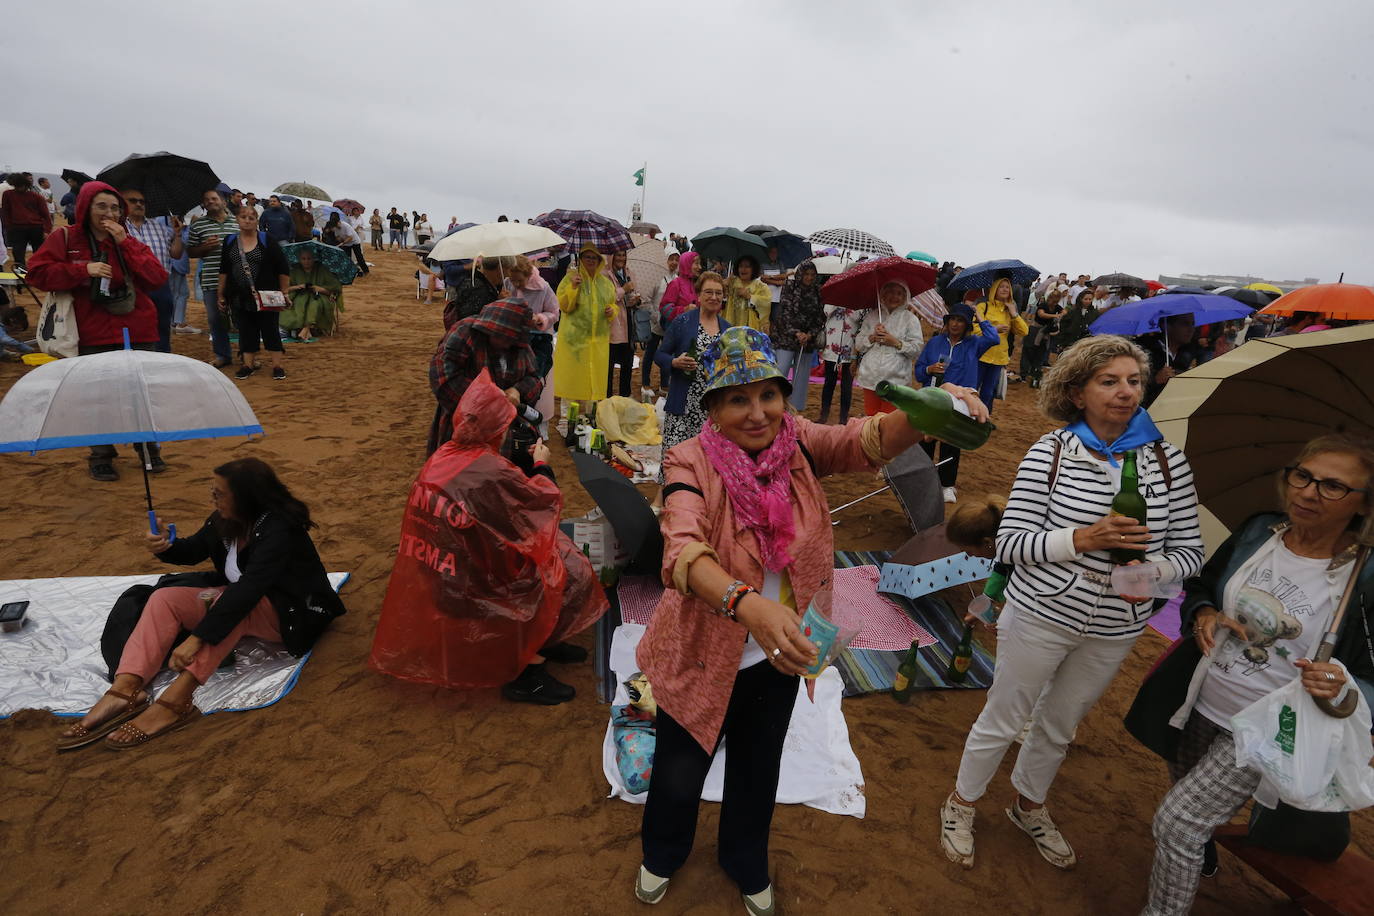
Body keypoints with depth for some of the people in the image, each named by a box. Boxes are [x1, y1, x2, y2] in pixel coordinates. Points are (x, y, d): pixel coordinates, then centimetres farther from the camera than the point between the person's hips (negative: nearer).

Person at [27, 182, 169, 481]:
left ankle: (148, 450, 21)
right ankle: (101, 458, 17)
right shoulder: (65, 238, 3)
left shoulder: (130, 241, 9)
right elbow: (38, 272, -4)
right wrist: (83, 270, -15)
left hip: (138, 332, 2)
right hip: (94, 336, -1)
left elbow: (157, 277, -6)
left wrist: (125, 242, -10)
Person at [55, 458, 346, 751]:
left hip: (289, 614, -8)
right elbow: (194, 550, 13)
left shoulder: (278, 530, -29)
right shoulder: (226, 518, -4)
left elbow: (248, 589, -37)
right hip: (236, 598, 8)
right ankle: (124, 690, -23)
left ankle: (175, 700, -41)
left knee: (228, 602, -37)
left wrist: (196, 638, -41)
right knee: (164, 598, -9)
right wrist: (166, 548, -10)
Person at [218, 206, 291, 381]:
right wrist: (221, 294, 10)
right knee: (245, 331, 8)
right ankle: (249, 364, 17)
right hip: (240, 298, 3)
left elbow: (283, 269, -2)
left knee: (270, 330, 1)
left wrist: (284, 292, -5)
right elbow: (224, 271, 11)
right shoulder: (229, 242, 7)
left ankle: (277, 365, 8)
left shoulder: (267, 241, -2)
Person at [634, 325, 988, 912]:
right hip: (702, 655, -3)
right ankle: (662, 854, 57)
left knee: (758, 770, 27)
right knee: (679, 775, 20)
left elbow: (868, 442, -27)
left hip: (778, 655, 3)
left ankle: (746, 863, 59)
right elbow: (682, 549, -40)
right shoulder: (692, 462, -24)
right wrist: (747, 604, -58)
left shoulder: (797, 445, -12)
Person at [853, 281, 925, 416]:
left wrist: (896, 343, -13)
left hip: (895, 380, -3)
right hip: (870, 378, 3)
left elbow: (917, 349, -3)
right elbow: (858, 345, 8)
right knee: (870, 417, 8)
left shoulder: (910, 318, 3)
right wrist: (872, 337, -9)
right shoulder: (871, 316, 12)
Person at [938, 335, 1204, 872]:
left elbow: (1190, 549, 2)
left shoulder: (1168, 460, -4)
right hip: (1041, 614, -3)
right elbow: (1009, 545, -15)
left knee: (1060, 725, 24)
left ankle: (1029, 806, 51)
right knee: (1003, 719, 12)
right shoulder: (1050, 451, -13)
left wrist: (1156, 571, -20)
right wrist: (1082, 538, -29)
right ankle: (961, 805, 38)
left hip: (1115, 628, 4)